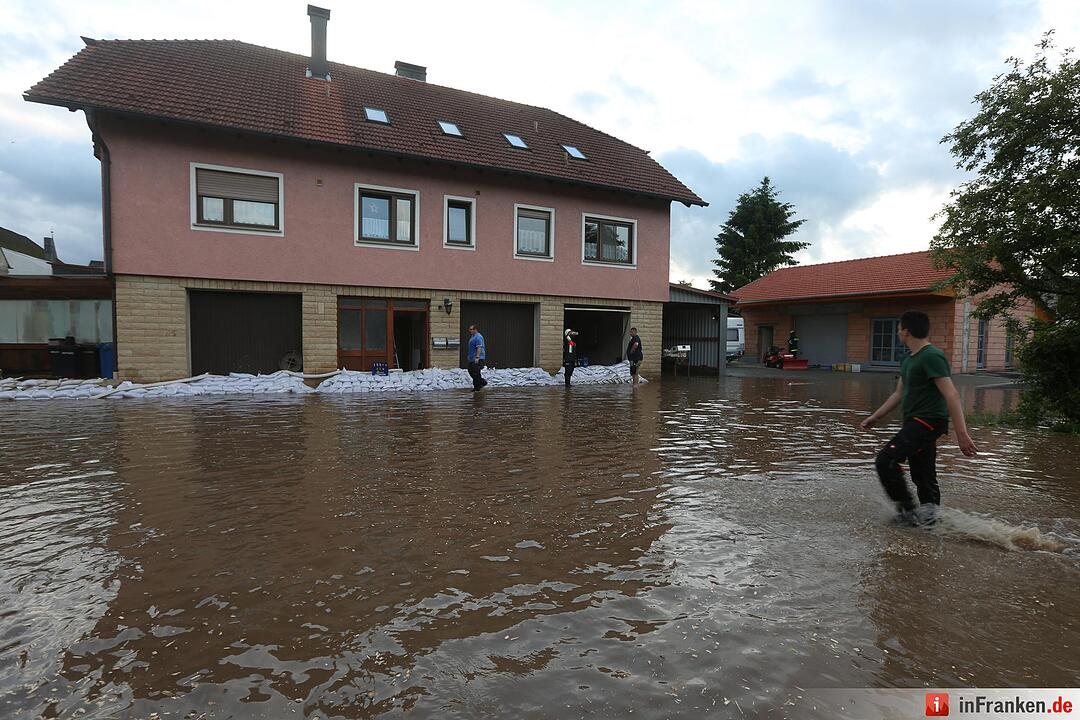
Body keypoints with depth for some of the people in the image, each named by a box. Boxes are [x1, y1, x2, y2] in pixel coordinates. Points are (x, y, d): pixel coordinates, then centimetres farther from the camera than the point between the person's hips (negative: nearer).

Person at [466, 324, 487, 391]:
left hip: (477, 359, -11)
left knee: (475, 373, -8)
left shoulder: (478, 337, -16)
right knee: (470, 371, 12)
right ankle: (482, 382, 19)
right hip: (472, 358, 11)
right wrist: (469, 355, 26)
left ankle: (477, 387, 0)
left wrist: (477, 357, -29)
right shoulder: (472, 336, 17)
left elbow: (479, 348, -24)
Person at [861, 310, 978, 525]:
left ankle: (907, 510, -5)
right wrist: (874, 417, 23)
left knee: (886, 460, -15)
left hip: (928, 421, -10)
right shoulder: (909, 360, 16)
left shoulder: (931, 357, -15)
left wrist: (962, 433, -25)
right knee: (923, 478, 12)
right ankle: (929, 515, 19)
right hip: (915, 423, 10)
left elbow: (951, 395, -21)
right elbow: (899, 394, 23)